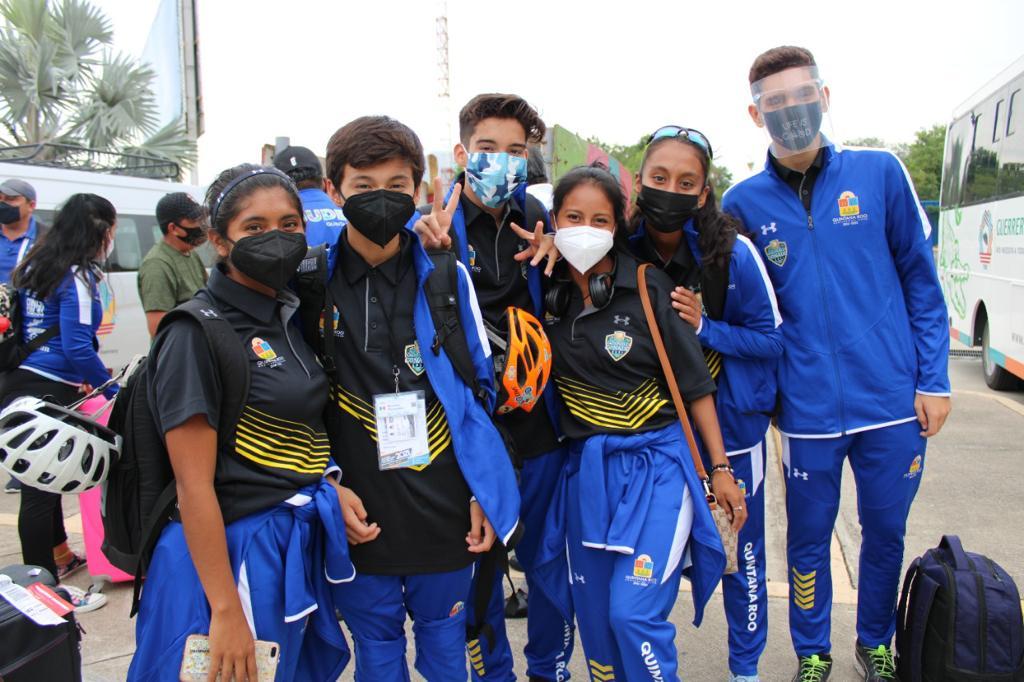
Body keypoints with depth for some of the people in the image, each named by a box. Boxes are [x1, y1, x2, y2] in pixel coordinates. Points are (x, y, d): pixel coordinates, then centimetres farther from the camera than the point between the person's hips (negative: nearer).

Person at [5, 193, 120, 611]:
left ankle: (59, 555, 39)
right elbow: (77, 347, -19)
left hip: (21, 380, 9)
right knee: (41, 487, -2)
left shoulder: (34, 265, 12)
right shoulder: (77, 277, -14)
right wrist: (113, 390, -9)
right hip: (52, 390, -9)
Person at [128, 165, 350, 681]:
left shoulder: (290, 316, 6)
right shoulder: (198, 333, -17)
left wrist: (331, 488, 3)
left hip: (298, 546, 8)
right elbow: (193, 485, -19)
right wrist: (226, 612, -19)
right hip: (232, 550, -8)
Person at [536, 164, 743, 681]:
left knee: (634, 613, -8)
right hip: (585, 467, 4)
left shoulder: (648, 288, -10)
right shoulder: (548, 292, -1)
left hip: (655, 463, -4)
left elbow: (694, 382, -5)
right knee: (594, 616, 14)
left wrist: (720, 469, -4)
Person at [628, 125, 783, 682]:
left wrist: (704, 327, -25)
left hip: (731, 424, -1)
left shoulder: (733, 252, -18)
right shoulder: (621, 251, -13)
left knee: (741, 553, 11)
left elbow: (773, 339, -9)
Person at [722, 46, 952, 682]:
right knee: (809, 537, 12)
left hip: (894, 400, 1)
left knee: (886, 532, 16)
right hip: (808, 409, 0)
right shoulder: (744, 203, -1)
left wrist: (933, 380, 1)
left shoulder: (880, 172, 0)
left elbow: (921, 279, 4)